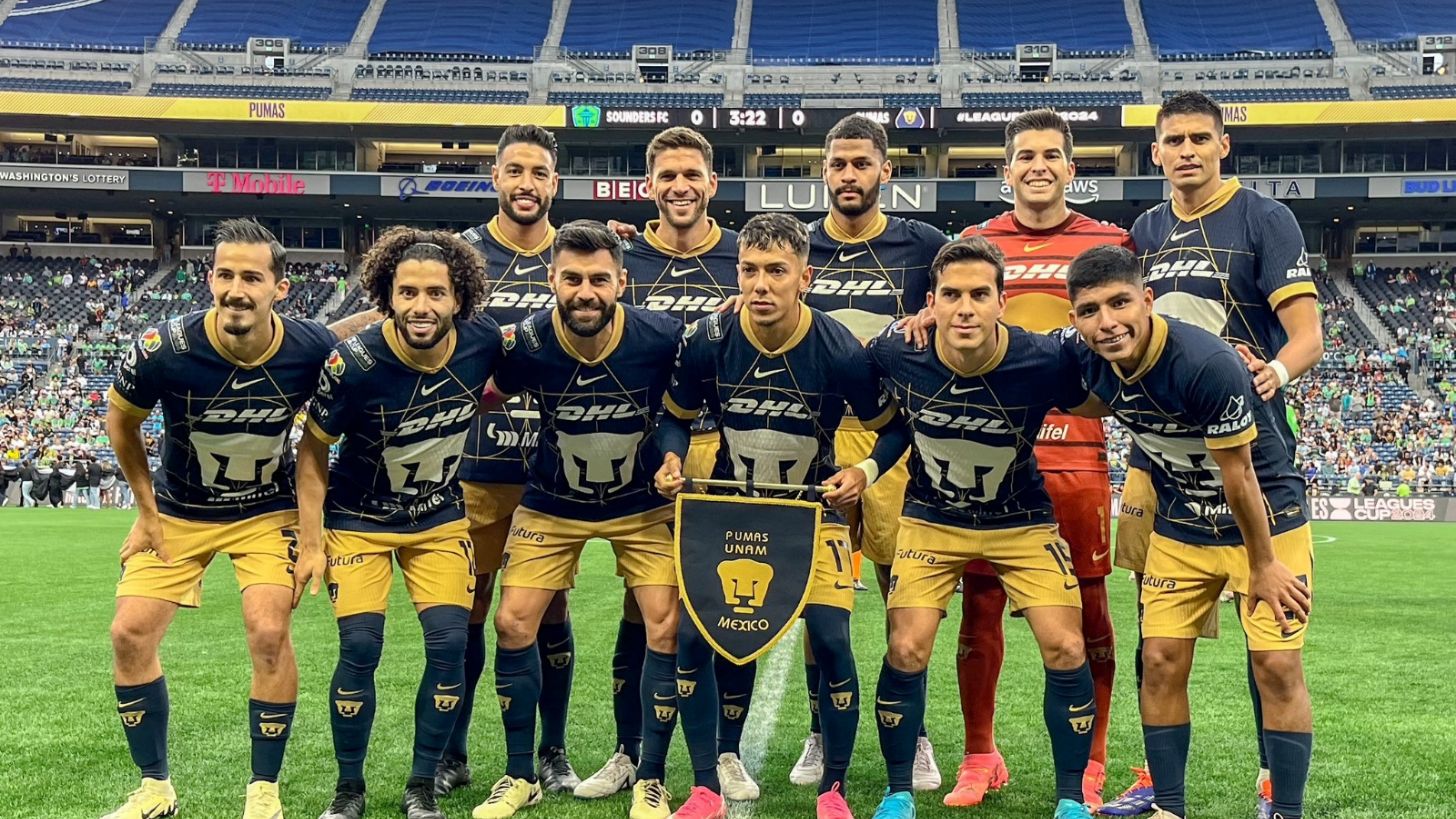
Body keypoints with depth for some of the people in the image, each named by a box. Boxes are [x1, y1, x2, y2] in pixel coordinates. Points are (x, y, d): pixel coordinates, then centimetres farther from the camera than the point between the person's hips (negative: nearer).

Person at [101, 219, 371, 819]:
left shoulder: (309, 350, -23)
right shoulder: (164, 349, -24)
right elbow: (120, 421, -3)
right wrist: (148, 510, 0)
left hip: (268, 513, -1)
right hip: (177, 512, 1)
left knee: (268, 634, -16)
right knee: (131, 634, -6)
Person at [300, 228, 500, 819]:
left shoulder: (483, 342, -18)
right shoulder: (354, 363, -26)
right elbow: (313, 448, -12)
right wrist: (310, 538, -13)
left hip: (441, 519, 3)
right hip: (360, 521, -2)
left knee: (449, 644, -7)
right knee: (360, 648, -9)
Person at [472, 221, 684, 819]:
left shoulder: (662, 337, -25)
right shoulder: (525, 343, -22)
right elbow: (483, 397, -2)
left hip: (642, 503, -1)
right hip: (552, 505, 1)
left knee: (666, 628, -8)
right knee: (513, 624, -3)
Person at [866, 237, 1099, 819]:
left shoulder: (1045, 362, -25)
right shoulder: (897, 353, -21)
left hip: (1022, 524, 0)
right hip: (931, 520, 1)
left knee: (1066, 650, -8)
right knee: (906, 651, -7)